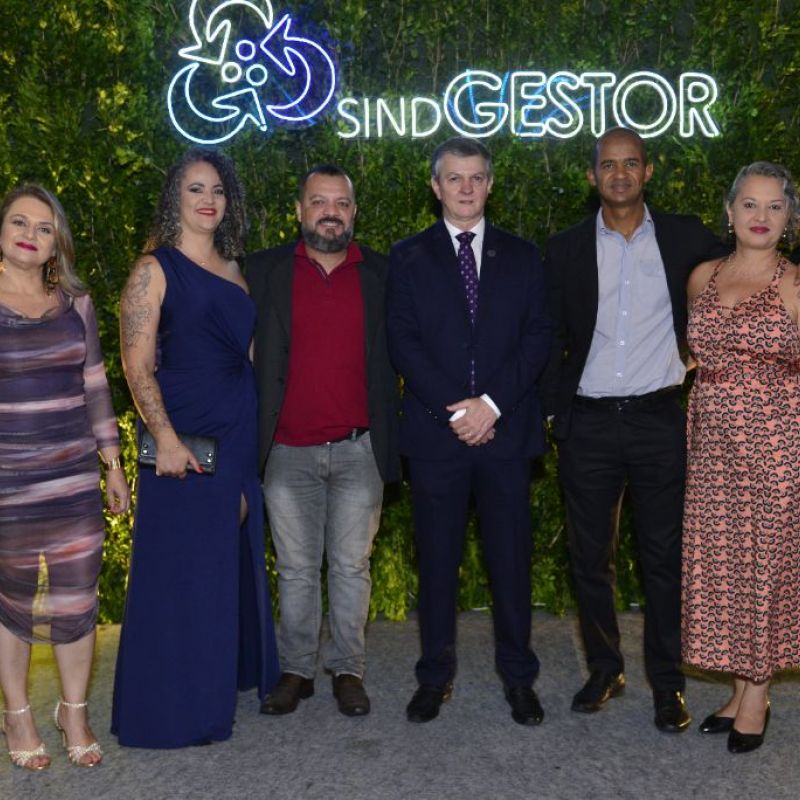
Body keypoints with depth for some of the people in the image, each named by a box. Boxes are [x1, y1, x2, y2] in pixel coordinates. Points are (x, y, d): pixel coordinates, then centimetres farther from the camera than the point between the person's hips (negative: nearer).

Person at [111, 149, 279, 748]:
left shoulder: (233, 271, 12)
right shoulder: (155, 270, -6)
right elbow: (137, 365, -12)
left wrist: (256, 433, 9)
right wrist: (166, 438, -22)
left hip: (240, 439, 6)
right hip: (184, 440, -6)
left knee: (234, 558, 16)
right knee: (181, 567, 1)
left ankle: (227, 673, 35)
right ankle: (173, 705, 15)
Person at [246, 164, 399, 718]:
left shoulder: (379, 274, 5)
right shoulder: (264, 272, 3)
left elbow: (396, 357, 7)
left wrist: (392, 443, 1)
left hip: (359, 449, 0)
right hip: (288, 451, 0)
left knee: (352, 566, 8)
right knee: (296, 569, 10)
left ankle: (348, 670, 21)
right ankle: (296, 671, 22)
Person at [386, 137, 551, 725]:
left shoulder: (522, 256, 12)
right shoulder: (409, 257, 8)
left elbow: (538, 338, 3)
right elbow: (403, 342, 0)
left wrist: (492, 402, -10)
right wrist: (453, 410, -11)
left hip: (506, 428, 1)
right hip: (436, 431, -1)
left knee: (512, 559, 5)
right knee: (437, 560, 5)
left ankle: (519, 679, 18)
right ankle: (435, 677, 17)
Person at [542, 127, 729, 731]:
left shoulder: (685, 238, 4)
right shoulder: (566, 250, 6)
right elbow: (550, 340, 9)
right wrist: (553, 410, 3)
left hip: (660, 419, -1)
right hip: (590, 425, 1)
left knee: (665, 557, 5)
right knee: (591, 556, 8)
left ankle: (668, 685, 19)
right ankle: (605, 670, 26)